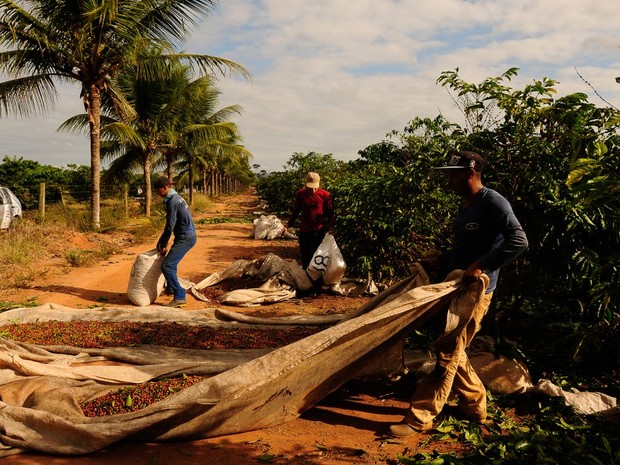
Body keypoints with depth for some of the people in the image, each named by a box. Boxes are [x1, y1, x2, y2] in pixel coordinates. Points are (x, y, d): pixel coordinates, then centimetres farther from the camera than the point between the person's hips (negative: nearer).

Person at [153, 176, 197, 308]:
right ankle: (170, 288, 46)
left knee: (167, 266, -14)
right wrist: (161, 241, 16)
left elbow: (170, 227, -17)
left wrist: (163, 245, -6)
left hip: (185, 238, -10)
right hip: (187, 236, 10)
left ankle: (180, 296, -13)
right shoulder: (174, 198, 12)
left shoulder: (172, 202, -19)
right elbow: (171, 225, 17)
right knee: (171, 262, 26)